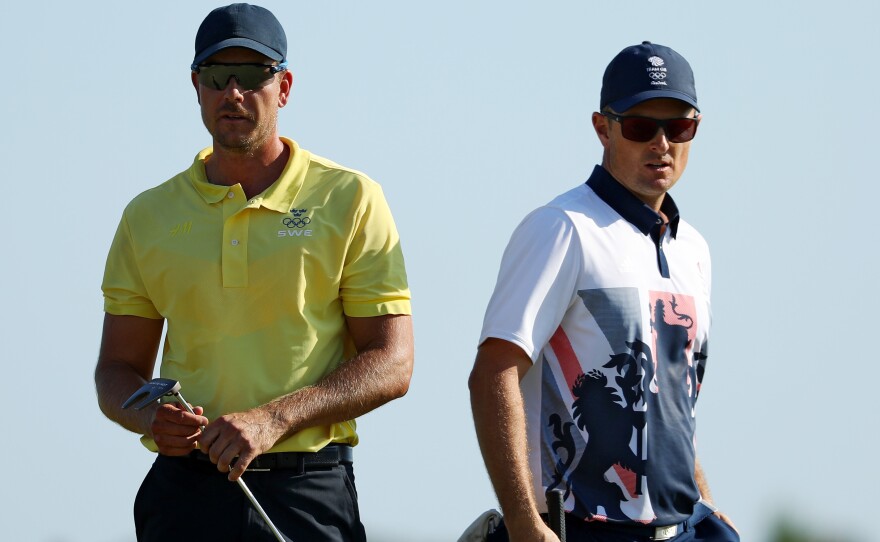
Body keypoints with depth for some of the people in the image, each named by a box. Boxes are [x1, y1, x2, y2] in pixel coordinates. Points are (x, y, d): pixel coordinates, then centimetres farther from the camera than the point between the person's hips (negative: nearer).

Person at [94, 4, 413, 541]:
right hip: (185, 492, 2)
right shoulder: (149, 215, 11)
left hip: (309, 496, -2)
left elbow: (391, 365, -2)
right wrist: (150, 418, -10)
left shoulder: (352, 200, 2)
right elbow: (118, 369, 14)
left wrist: (274, 419, -16)